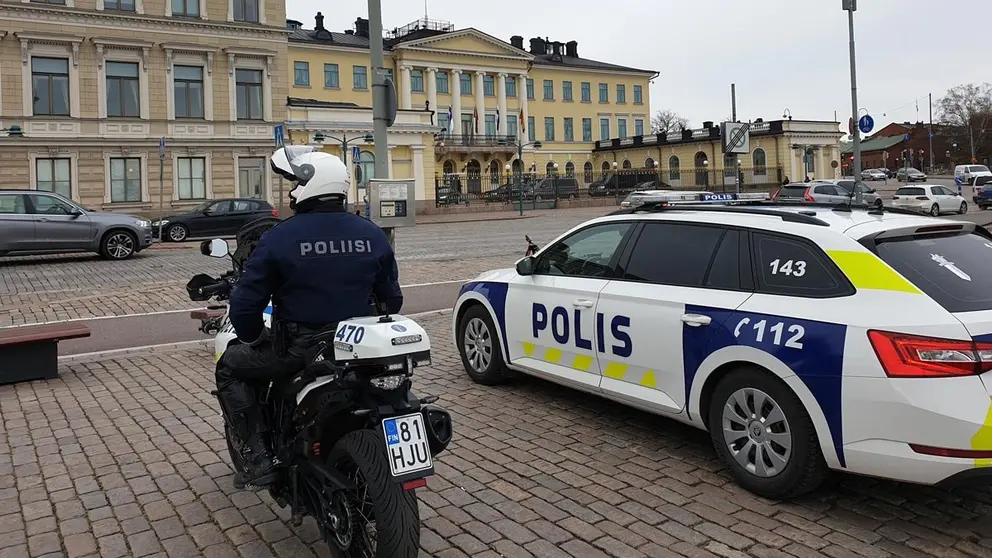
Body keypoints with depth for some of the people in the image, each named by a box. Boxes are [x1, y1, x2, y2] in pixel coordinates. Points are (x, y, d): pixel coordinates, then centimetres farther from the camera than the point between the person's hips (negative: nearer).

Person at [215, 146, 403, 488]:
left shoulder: (280, 238, -12)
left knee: (230, 368, 18)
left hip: (298, 350, -5)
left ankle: (259, 456, 9)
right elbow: (392, 298, 8)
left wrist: (254, 338, 11)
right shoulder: (372, 235, 2)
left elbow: (244, 305, -9)